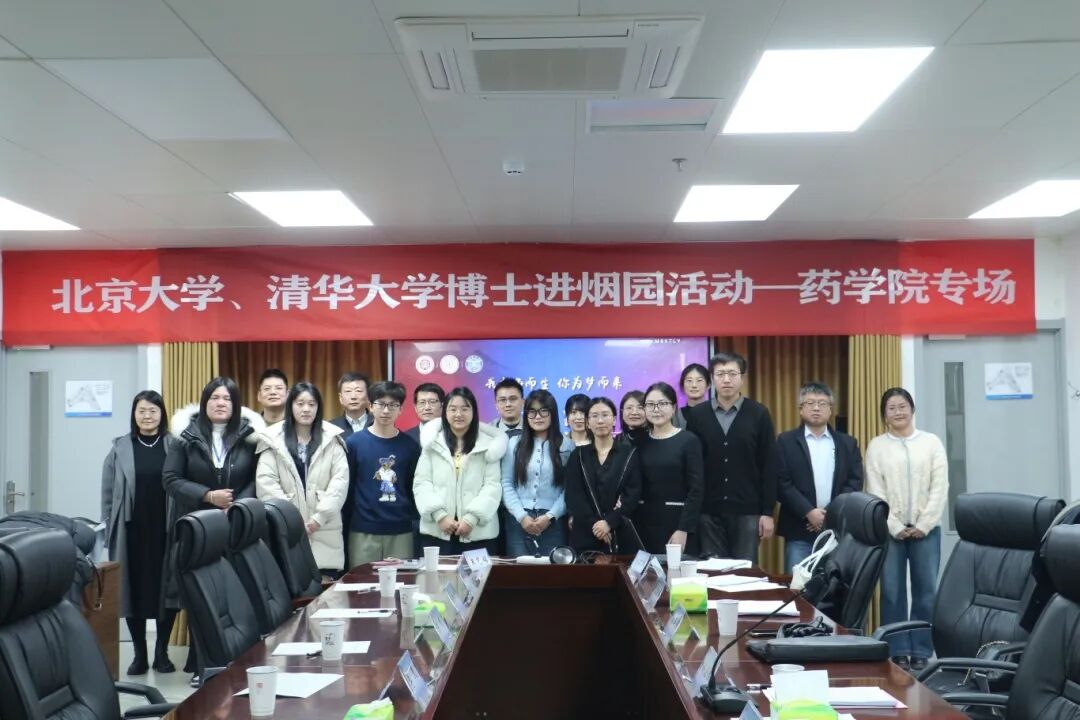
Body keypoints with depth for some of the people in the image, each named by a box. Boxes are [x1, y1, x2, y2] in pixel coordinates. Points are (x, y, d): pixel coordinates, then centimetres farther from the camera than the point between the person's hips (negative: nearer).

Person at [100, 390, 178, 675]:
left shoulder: (174, 446, 3)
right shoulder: (120, 448, 4)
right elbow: (108, 493, 6)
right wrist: (110, 530, 2)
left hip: (166, 531, 0)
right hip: (131, 532, 0)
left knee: (167, 589, 3)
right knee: (133, 590, 4)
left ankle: (162, 652, 18)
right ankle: (139, 654, 16)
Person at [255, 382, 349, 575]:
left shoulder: (332, 439, 7)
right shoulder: (273, 440, 5)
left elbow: (340, 481, -1)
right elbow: (265, 483, -3)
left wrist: (319, 517, -10)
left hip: (324, 533, 1)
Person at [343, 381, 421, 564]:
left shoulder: (410, 445, 3)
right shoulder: (354, 442, -1)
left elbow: (415, 488, 8)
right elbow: (347, 487, 2)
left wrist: (416, 525, 5)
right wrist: (345, 527, 0)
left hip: (401, 531, 1)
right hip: (363, 531, -1)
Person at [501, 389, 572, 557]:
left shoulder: (566, 445, 4)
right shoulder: (514, 443, 8)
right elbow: (506, 484, 4)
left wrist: (550, 516, -10)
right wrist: (522, 516, -7)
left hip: (553, 523, -1)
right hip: (519, 521, 1)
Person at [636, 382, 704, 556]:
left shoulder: (689, 441, -3)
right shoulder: (640, 442, 8)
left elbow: (696, 489, -8)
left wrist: (684, 529, -13)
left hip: (678, 521, -3)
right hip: (645, 522, 3)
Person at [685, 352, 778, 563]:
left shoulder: (759, 414, 0)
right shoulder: (696, 415, 3)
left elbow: (769, 466, 0)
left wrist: (767, 512, -3)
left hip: (747, 511, -1)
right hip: (708, 512, 1)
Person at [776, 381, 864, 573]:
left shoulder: (848, 443, 12)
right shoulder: (786, 441, 5)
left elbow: (855, 482, 4)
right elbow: (782, 483, -3)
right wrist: (809, 512, -13)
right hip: (799, 531, -2)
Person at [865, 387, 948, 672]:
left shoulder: (932, 442, 5)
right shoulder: (876, 446, 4)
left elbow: (940, 488, 1)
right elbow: (875, 492, 0)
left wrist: (922, 526, -7)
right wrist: (896, 528, -8)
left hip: (926, 529, 0)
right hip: (890, 529, 0)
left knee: (926, 592, 1)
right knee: (892, 592, 0)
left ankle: (921, 653, 12)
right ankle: (898, 653, 9)